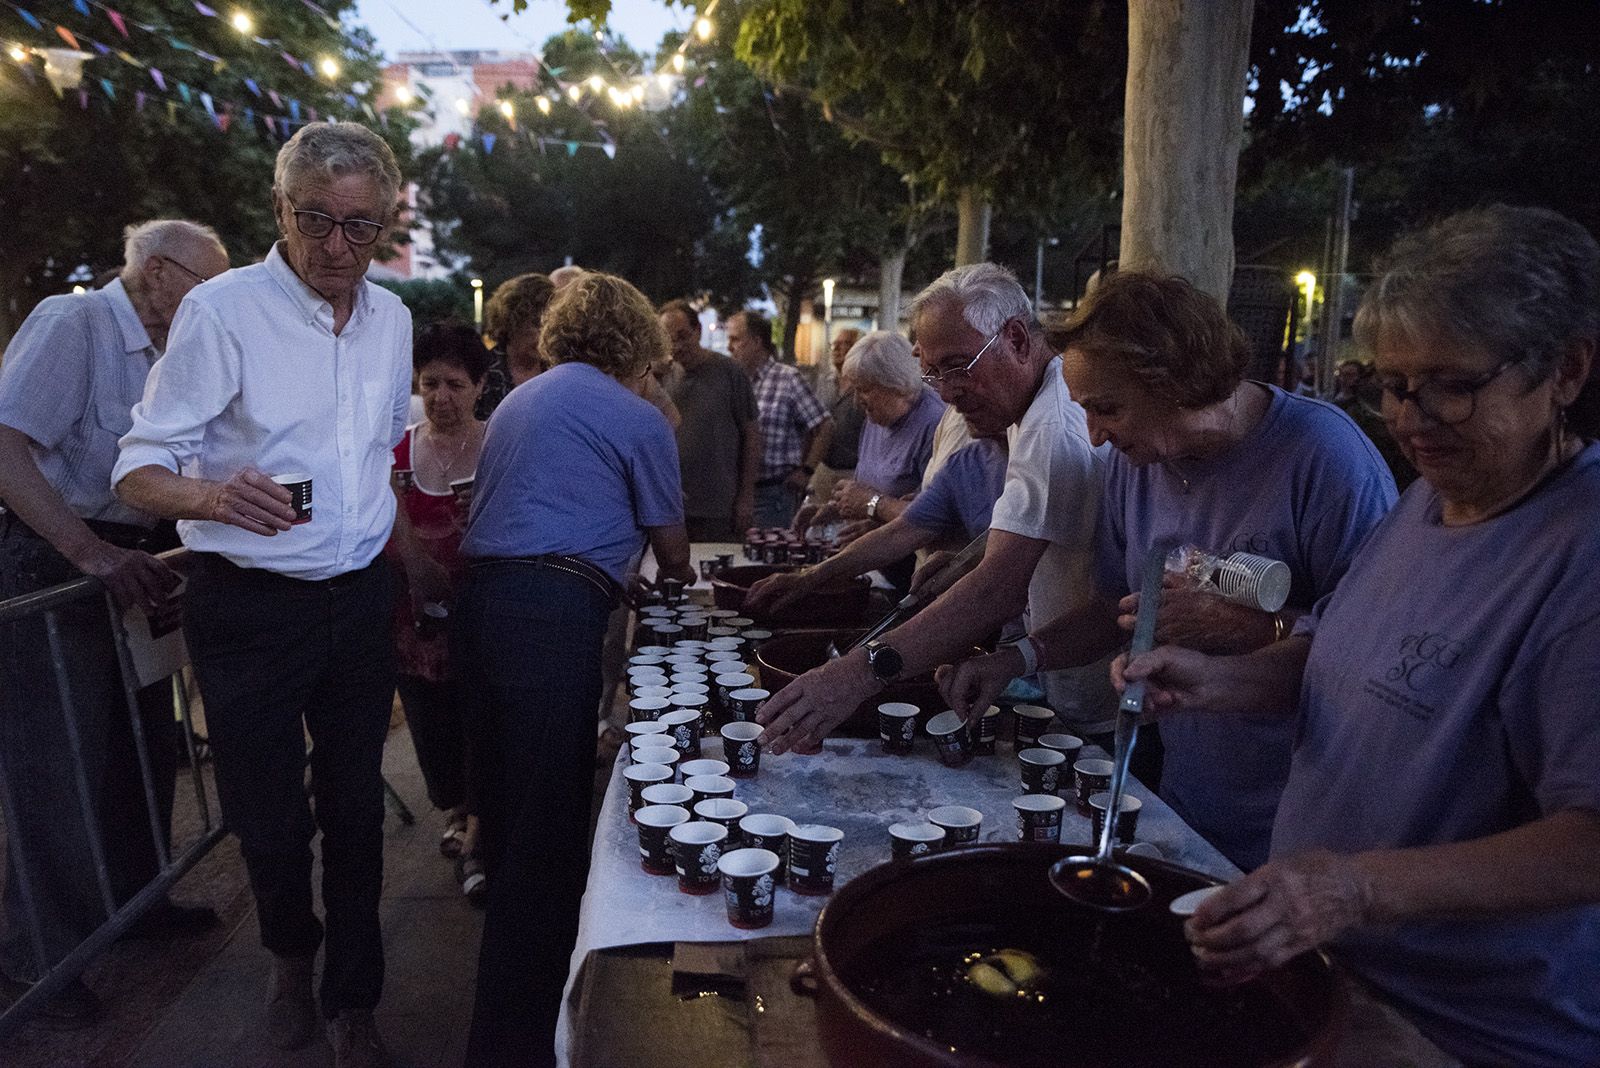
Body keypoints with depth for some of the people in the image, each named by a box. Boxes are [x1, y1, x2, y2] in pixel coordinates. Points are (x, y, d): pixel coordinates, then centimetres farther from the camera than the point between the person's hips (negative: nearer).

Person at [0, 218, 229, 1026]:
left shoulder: (160, 352, 10)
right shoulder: (71, 324, -14)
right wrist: (94, 554, -29)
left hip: (127, 561, 8)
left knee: (144, 742, 15)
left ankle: (133, 899, 35)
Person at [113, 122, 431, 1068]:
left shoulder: (390, 317, 6)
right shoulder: (222, 311, -11)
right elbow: (140, 469, -13)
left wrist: (413, 558, 14)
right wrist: (217, 496, -34)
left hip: (359, 600, 4)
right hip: (249, 606, -4)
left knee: (356, 808, 11)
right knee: (268, 813, 9)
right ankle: (291, 955, 41)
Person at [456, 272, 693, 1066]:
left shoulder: (517, 401, 22)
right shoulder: (636, 419, 1)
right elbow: (669, 541, 9)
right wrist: (677, 576, 33)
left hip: (482, 594, 8)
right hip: (555, 611, -8)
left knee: (506, 809, 19)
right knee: (549, 829, -2)